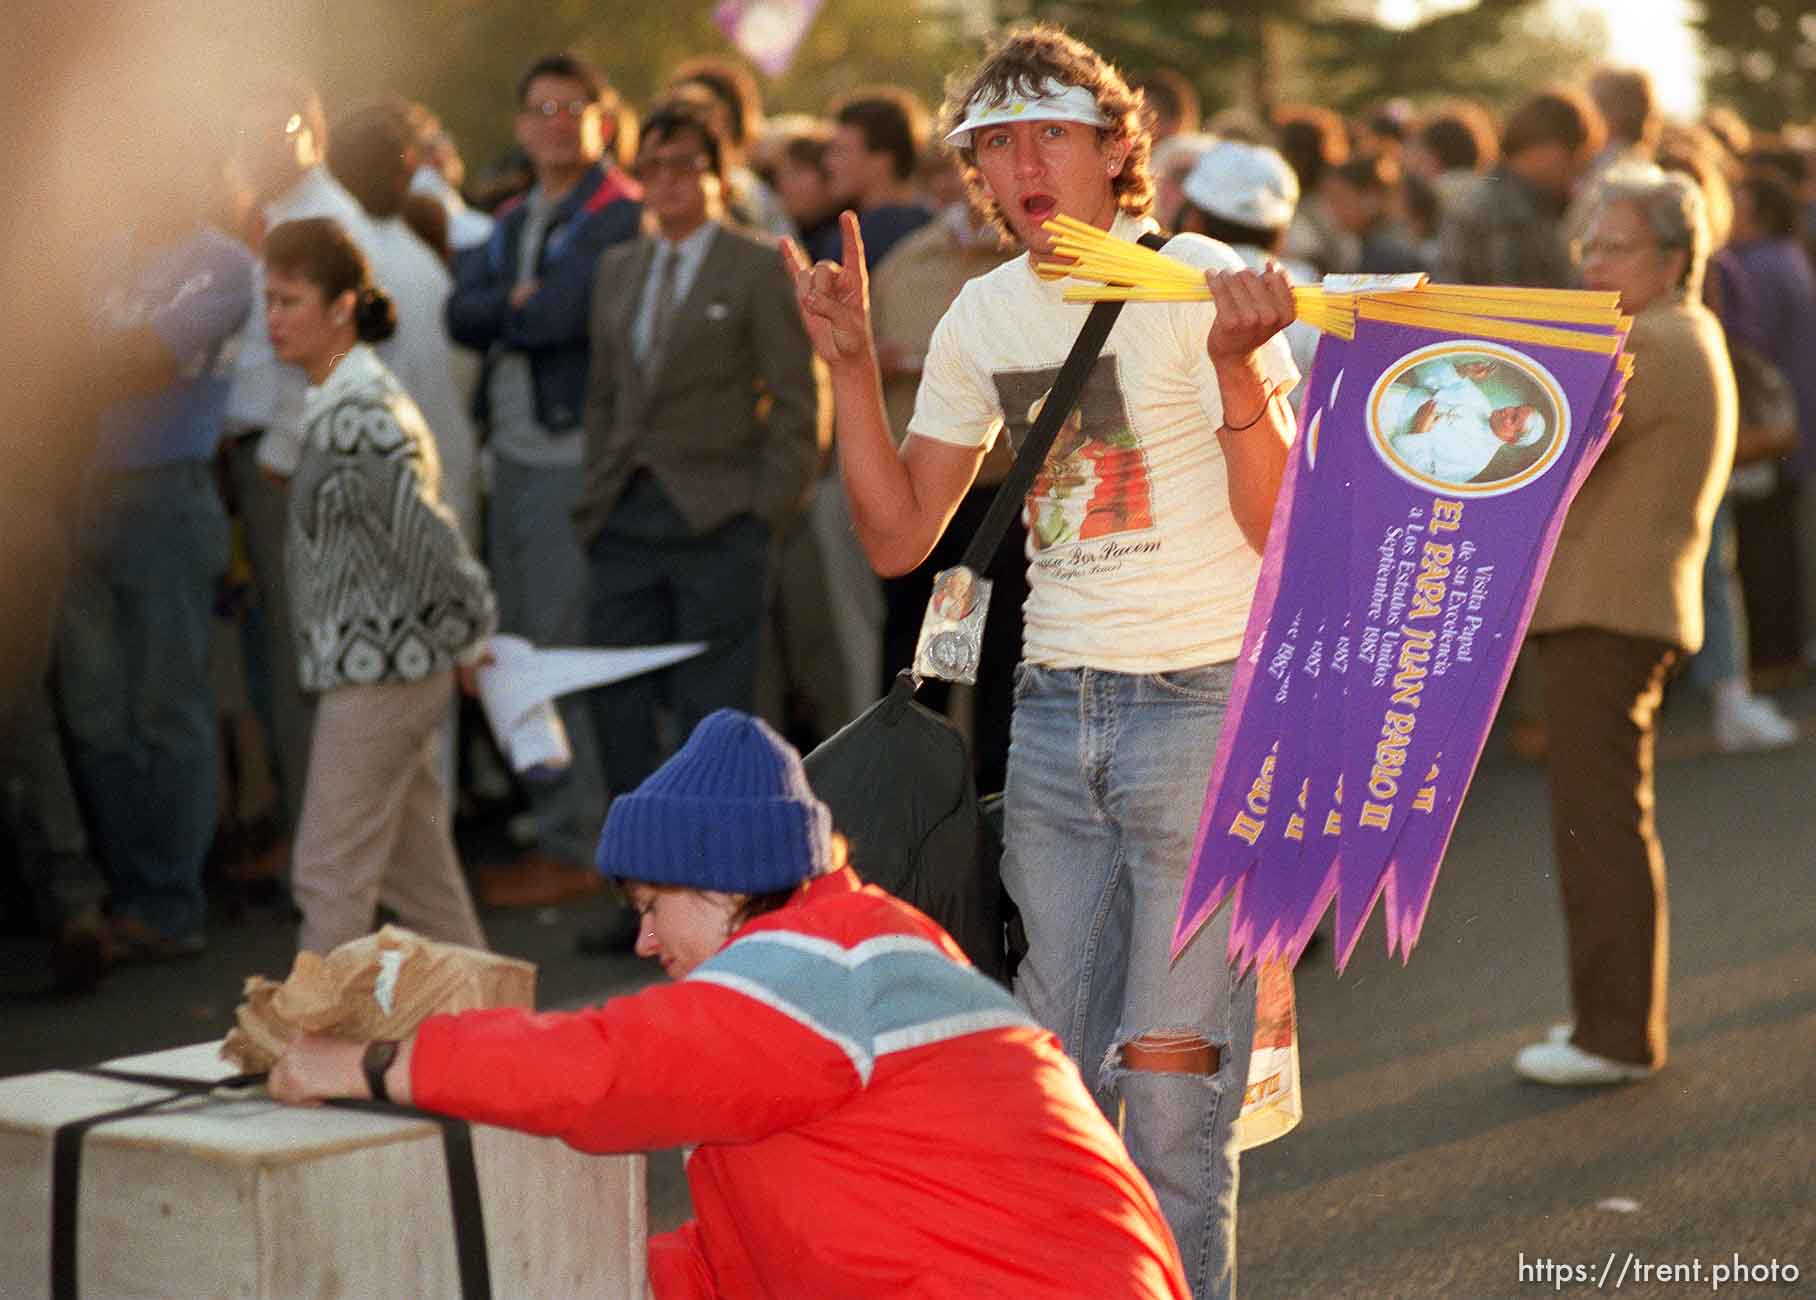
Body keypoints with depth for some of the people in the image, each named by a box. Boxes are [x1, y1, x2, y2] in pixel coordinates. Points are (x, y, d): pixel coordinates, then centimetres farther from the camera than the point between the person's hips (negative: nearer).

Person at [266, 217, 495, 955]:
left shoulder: (359, 417, -20)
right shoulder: (336, 403, 12)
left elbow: (426, 540, -22)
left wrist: (468, 636, -10)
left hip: (376, 669, -10)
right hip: (386, 666, 10)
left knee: (330, 873, -3)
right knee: (418, 869, 15)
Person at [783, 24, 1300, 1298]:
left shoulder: (1203, 284, -8)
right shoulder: (986, 316, 9)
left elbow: (1283, 530, -13)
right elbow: (900, 537, 11)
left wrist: (1236, 368, -28)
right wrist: (853, 366, 2)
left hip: (1202, 706, -5)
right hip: (1052, 711, 6)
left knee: (1169, 1073, -4)